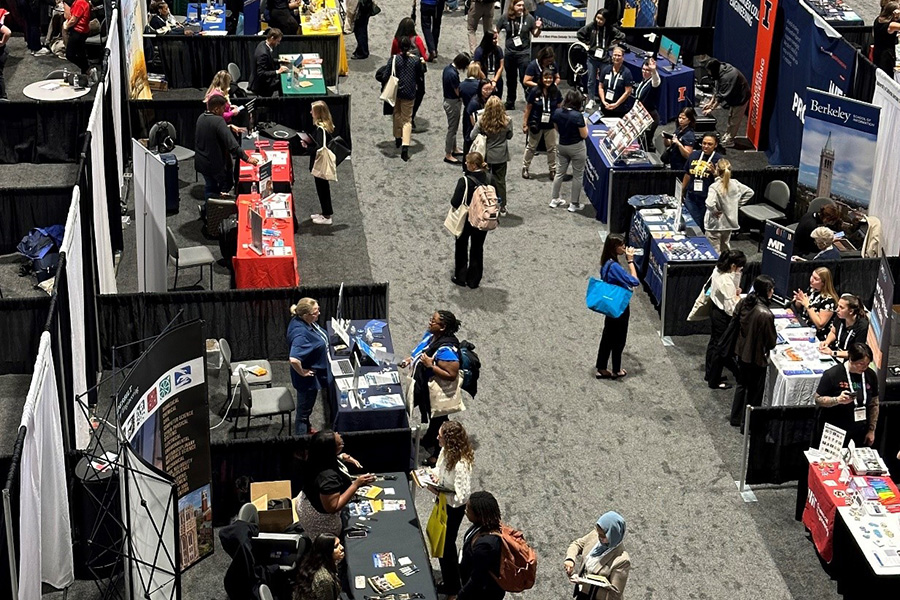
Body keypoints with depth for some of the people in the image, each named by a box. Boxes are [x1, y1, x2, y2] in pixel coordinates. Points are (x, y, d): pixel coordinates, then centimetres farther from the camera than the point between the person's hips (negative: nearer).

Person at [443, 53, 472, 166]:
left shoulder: (447, 68, -1)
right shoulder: (453, 74, -30)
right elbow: (458, 92, -24)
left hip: (448, 100, 10)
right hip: (453, 103, -10)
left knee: (453, 127, 23)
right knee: (452, 128, 2)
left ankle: (454, 149, 38)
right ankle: (448, 155, 10)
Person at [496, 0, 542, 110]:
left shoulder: (529, 18, -6)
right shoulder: (505, 18, -4)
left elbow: (535, 35, 3)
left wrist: (538, 28, -17)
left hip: (524, 53, -2)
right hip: (509, 53, 3)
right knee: (511, 80, 16)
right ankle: (510, 103, 29)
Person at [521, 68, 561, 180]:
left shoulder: (556, 92, -8)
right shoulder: (534, 91, -14)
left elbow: (558, 108, 1)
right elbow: (528, 108, -8)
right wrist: (525, 123, -8)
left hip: (550, 125, 2)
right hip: (536, 124, -2)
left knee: (552, 148, 12)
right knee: (531, 147, 14)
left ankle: (553, 170, 26)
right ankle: (525, 168, 28)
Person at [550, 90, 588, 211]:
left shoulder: (557, 112, -7)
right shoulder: (578, 116, -24)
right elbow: (584, 135, -16)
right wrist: (584, 124, -1)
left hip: (561, 146, 5)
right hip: (576, 147, -5)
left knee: (559, 173, 19)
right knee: (577, 176, 9)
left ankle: (554, 199, 28)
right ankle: (574, 204, 15)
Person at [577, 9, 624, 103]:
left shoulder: (610, 29, -11)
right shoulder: (591, 26, -8)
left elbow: (622, 37, -2)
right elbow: (579, 33, 5)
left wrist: (611, 44, -1)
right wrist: (587, 43, 2)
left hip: (604, 59, -1)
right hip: (592, 57, 1)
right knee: (591, 81, 9)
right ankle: (591, 101, 20)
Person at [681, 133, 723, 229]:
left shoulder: (719, 159, -7)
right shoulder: (694, 155, 7)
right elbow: (687, 175, 17)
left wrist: (714, 172, -25)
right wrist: (682, 192, 21)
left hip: (708, 199, -4)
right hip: (691, 198, 4)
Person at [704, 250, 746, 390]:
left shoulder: (718, 270, -7)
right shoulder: (727, 282, -33)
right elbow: (731, 308, -28)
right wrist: (738, 298, -13)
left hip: (714, 309, 9)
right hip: (722, 316, -9)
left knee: (713, 342, 24)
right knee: (720, 347, 8)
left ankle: (710, 374, 41)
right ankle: (714, 381, 24)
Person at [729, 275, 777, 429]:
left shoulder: (743, 303, -10)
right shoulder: (765, 314, -31)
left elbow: (736, 319, 7)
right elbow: (771, 342, -21)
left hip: (742, 351, 7)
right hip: (756, 356, -7)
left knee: (741, 384, 26)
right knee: (754, 392, 12)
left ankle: (736, 417, 40)